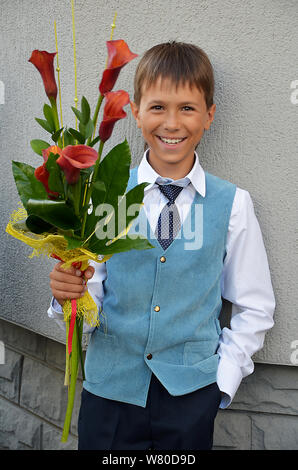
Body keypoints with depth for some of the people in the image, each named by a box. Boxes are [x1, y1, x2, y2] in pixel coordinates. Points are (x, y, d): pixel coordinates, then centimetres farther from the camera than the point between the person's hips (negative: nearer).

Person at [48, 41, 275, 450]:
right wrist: (69, 294, -23)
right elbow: (93, 290, -2)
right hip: (109, 387, 1)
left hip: (191, 392, 0)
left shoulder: (233, 204, -5)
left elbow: (255, 308, 2)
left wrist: (222, 381, -2)